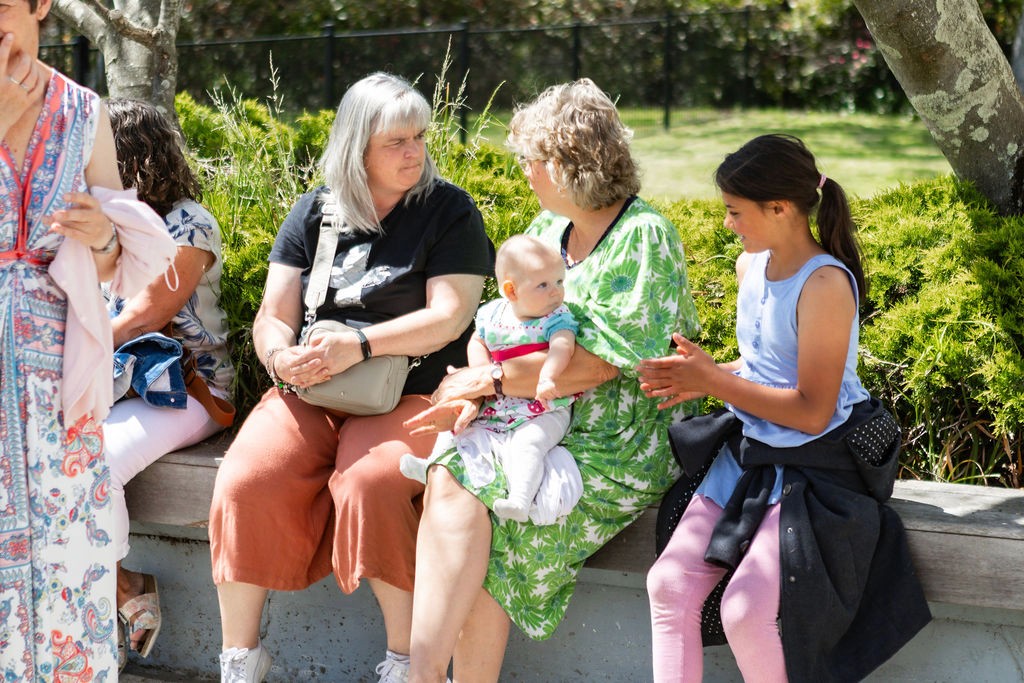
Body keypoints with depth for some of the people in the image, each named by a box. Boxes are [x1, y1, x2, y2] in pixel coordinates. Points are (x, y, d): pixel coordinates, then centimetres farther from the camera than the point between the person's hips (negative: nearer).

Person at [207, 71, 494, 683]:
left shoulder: (449, 210, 2)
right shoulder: (315, 213, 13)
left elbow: (449, 316, -8)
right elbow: (274, 316, 12)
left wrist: (360, 346, -19)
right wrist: (281, 356, -12)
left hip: (411, 396, -4)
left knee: (367, 484, -34)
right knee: (244, 482, -22)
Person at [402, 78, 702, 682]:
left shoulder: (644, 235, -10)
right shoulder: (548, 228, 16)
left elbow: (599, 363, -17)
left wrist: (491, 379, -14)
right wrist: (474, 398, -6)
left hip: (618, 447, -6)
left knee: (463, 497, -26)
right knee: (448, 477, -23)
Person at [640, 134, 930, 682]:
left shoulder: (825, 283, -21)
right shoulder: (751, 266, 5)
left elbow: (812, 412, -22)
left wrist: (713, 380, -19)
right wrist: (697, 379, 1)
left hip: (818, 466, -8)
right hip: (751, 451, 8)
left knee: (746, 611, -21)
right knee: (668, 584, -4)